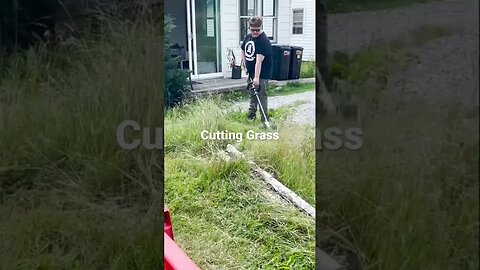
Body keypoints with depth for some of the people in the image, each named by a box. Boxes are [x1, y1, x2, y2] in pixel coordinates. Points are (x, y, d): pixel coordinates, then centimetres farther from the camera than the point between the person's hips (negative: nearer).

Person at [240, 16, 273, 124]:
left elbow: (259, 60, -31)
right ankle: (251, 115, 36)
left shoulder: (264, 41, -22)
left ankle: (265, 120, -3)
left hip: (262, 74, -8)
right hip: (251, 72, 8)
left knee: (261, 96, -9)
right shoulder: (247, 37, 4)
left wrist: (257, 77, -36)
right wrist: (245, 65, 11)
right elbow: (243, 50, 22)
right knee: (252, 94, 20)